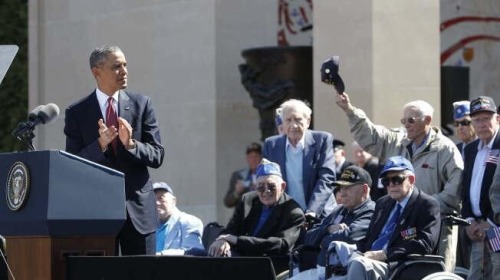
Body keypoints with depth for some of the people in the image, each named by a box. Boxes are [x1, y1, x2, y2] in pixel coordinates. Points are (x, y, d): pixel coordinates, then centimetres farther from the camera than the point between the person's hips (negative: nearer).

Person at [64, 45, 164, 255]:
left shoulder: (141, 104, 6)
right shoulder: (77, 113, 3)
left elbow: (157, 156, 3)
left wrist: (131, 144, -16)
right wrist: (100, 145, -18)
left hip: (137, 206, 1)